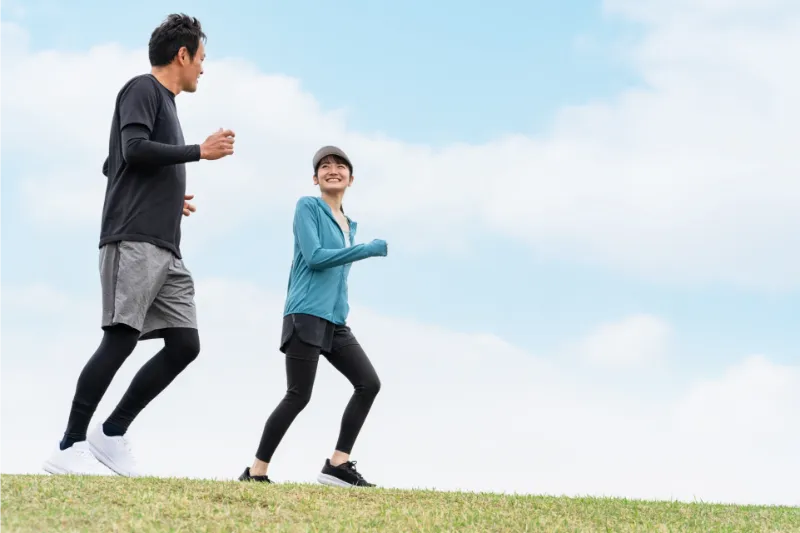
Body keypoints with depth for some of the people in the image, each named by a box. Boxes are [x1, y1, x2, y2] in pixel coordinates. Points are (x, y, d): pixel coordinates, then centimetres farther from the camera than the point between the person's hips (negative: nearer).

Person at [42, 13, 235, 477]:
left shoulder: (166, 102, 26)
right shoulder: (143, 88, 1)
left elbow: (113, 166, 29)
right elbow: (134, 148, -15)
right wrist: (201, 151, -8)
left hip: (165, 248, 9)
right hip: (134, 241, -9)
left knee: (185, 343, 0)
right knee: (121, 338, -15)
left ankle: (112, 434, 4)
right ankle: (70, 448, -12)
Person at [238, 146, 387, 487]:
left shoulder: (349, 225, 20)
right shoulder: (308, 207, -2)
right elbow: (315, 256, -14)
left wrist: (341, 313, 15)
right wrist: (369, 250, -16)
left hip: (336, 321, 8)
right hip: (306, 316, -8)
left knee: (369, 383, -3)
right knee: (299, 396, -10)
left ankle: (337, 465, 0)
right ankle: (256, 471, -1)